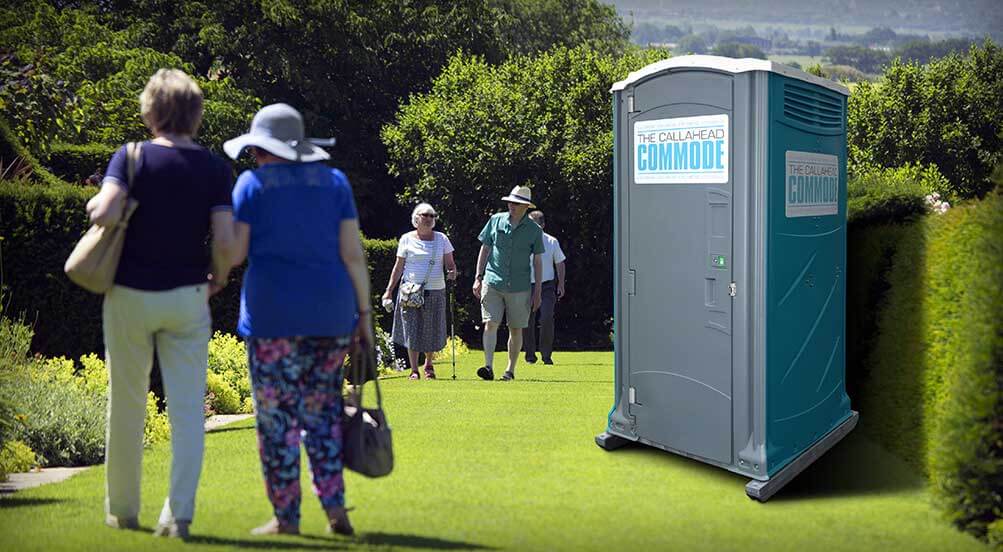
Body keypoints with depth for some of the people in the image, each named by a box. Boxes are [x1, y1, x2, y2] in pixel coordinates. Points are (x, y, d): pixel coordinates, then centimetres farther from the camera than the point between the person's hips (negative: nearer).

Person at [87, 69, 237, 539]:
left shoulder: (131, 157, -5)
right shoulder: (214, 168, -2)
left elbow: (105, 213, -21)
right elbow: (225, 241, -10)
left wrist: (94, 204, 2)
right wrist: (219, 278, 9)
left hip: (130, 295, 0)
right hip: (187, 297, 0)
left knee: (126, 404, 12)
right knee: (187, 407, 2)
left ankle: (121, 509, 23)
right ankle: (179, 513, -4)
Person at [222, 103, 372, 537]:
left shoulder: (252, 183, 0)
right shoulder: (334, 181, 8)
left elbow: (235, 252, -4)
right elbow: (353, 253, 3)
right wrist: (364, 312, 6)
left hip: (274, 313, -3)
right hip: (331, 312, 4)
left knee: (277, 417, 3)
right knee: (323, 412, 13)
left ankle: (286, 517, 8)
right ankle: (335, 505, 5)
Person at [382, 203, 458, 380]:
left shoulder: (441, 239, 9)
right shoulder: (407, 239, 5)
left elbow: (450, 264, 8)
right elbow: (398, 267, 6)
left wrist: (452, 272, -16)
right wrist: (389, 290, 1)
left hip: (435, 292, 2)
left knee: (432, 331, 6)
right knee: (412, 330, -5)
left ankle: (428, 365, 30)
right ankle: (414, 370, 6)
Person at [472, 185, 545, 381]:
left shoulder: (534, 230, 2)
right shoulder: (495, 220, 5)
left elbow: (537, 262, 6)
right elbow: (485, 250, 11)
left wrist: (538, 291, 3)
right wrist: (478, 277, 5)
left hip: (519, 287, 0)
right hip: (492, 283, 0)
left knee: (516, 329, 6)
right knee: (490, 324, -12)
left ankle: (510, 370, 17)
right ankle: (488, 367, -17)